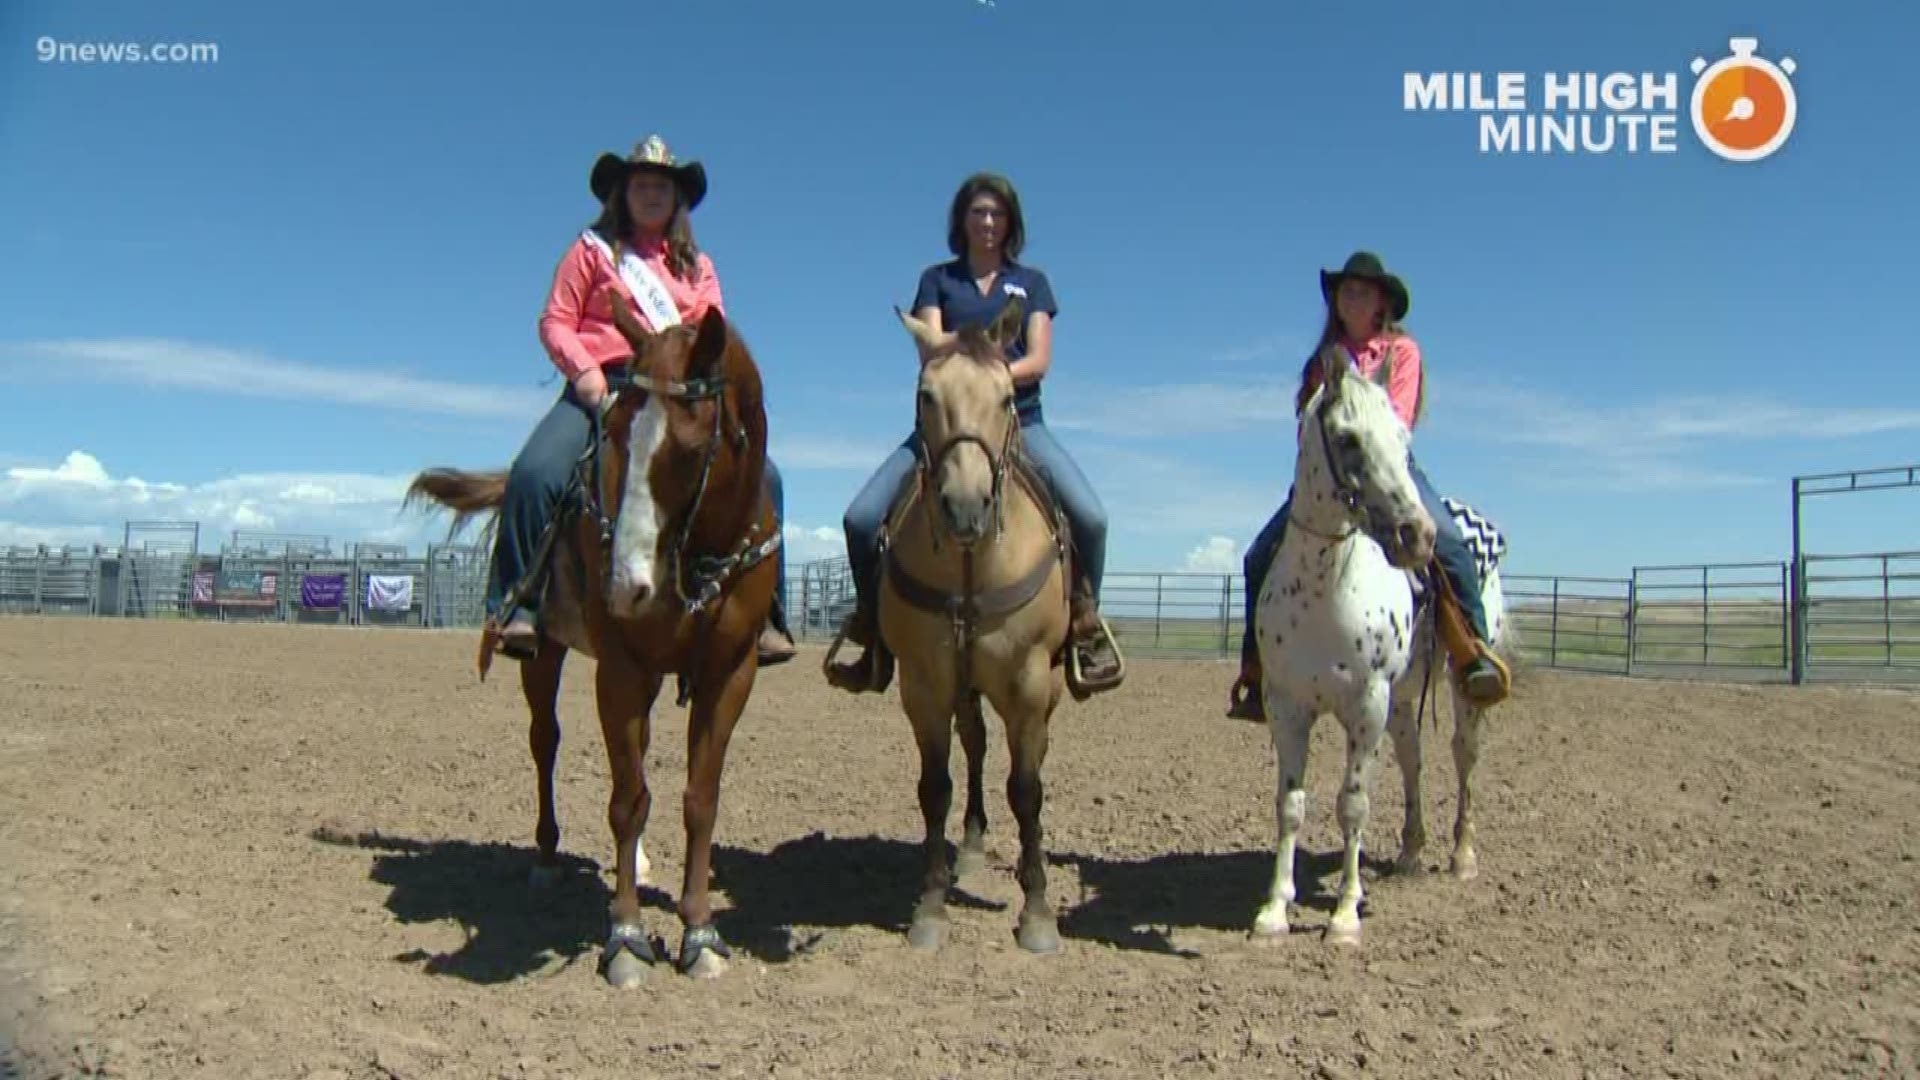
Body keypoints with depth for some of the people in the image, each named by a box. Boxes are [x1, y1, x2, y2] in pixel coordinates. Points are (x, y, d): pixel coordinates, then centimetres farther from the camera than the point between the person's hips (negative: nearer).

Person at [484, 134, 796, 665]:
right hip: (602, 387, -2)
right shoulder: (593, 249, 14)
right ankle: (517, 609, -18)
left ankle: (762, 614, -12)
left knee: (760, 476, -17)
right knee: (534, 472, -27)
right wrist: (582, 369, -13)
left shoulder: (696, 265, 22)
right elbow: (555, 321, 5)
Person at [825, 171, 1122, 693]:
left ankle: (1086, 623, 0)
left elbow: (1039, 360, 2)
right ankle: (876, 633, 4)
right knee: (860, 518, -16)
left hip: (1018, 419, 0)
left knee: (1090, 515, -25)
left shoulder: (1032, 282, 15)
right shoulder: (936, 279, 14)